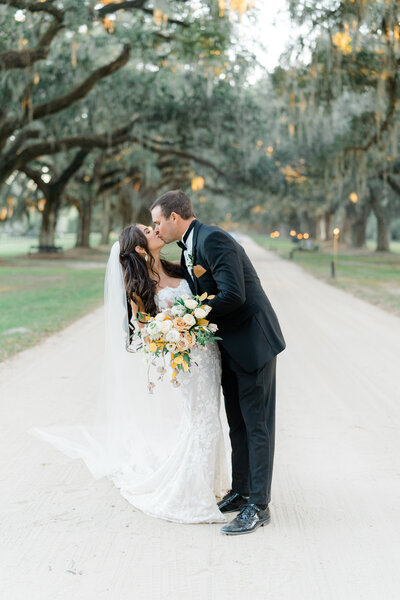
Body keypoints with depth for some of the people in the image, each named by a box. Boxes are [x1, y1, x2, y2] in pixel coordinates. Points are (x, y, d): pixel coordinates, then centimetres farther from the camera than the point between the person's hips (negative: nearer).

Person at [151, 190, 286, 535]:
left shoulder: (213, 239, -18)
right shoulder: (189, 248, 12)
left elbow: (233, 294, -26)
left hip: (254, 341, -10)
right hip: (231, 348, 10)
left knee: (257, 425, -4)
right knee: (237, 425, 16)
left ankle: (259, 506, 2)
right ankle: (241, 492, 27)